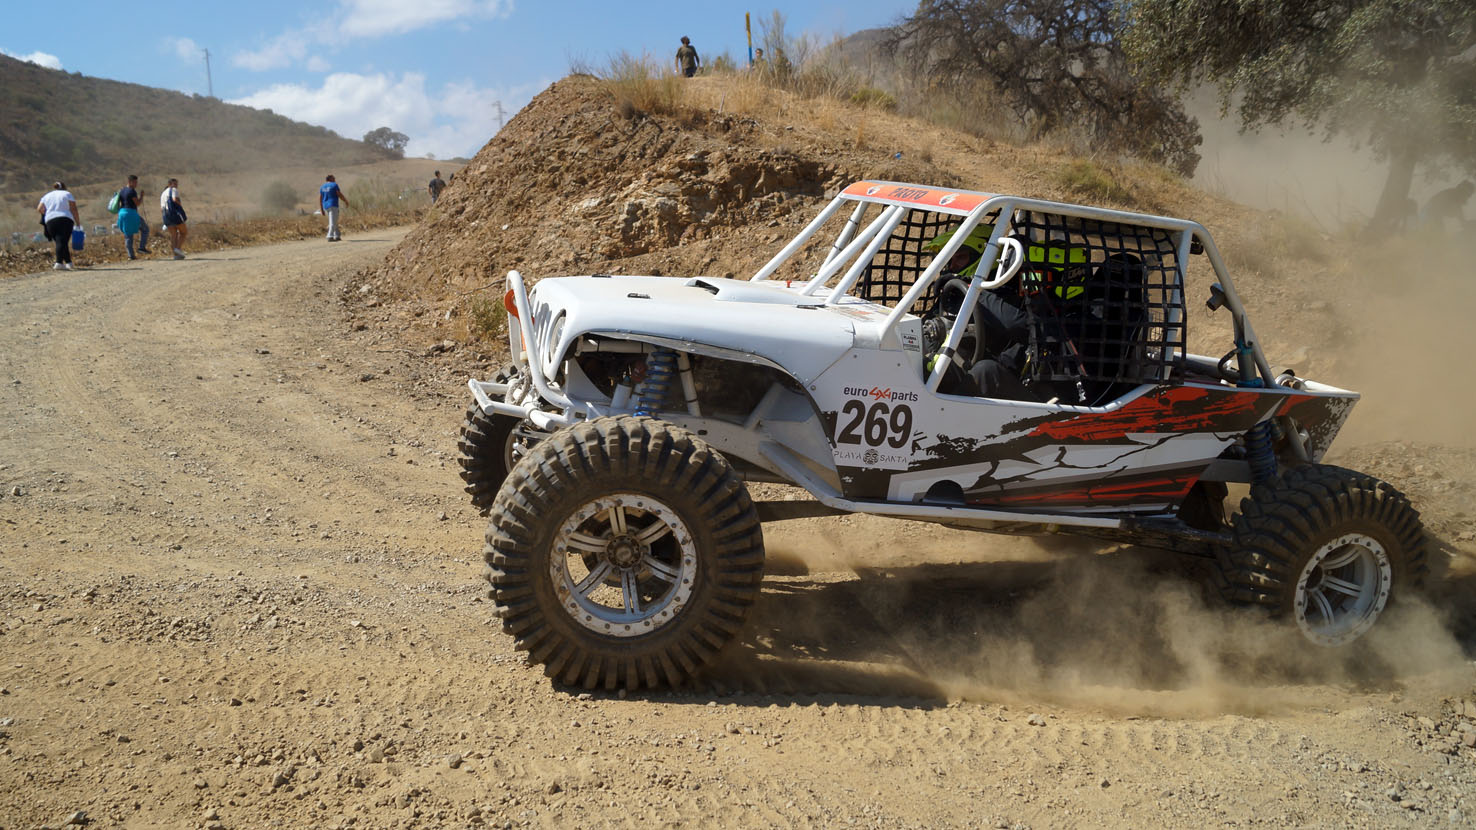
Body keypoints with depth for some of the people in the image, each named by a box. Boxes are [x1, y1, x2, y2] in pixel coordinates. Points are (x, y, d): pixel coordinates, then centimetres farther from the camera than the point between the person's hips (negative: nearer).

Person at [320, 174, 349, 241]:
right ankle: (330, 237, -18)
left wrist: (322, 210, 15)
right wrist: (346, 201, 8)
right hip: (333, 206, -7)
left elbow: (320, 199, 10)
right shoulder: (334, 185, -6)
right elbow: (340, 195, -9)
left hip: (326, 206, 7)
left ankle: (337, 236, 19)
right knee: (333, 222, -9)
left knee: (334, 221, 18)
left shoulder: (322, 187, 11)